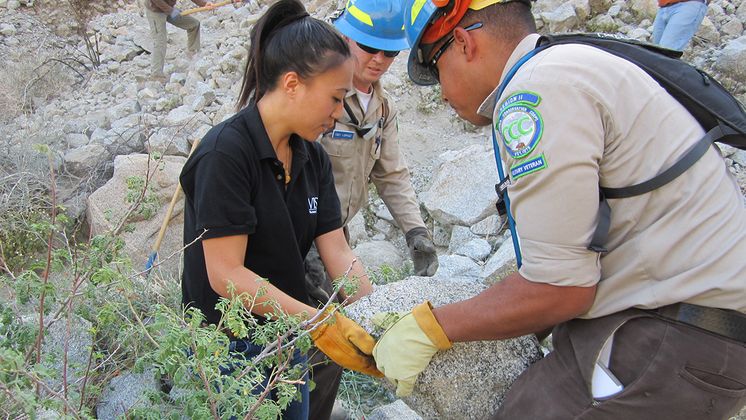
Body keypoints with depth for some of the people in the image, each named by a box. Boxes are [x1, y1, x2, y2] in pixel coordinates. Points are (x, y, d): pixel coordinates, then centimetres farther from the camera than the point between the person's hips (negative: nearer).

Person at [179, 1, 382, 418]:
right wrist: (321, 324, -29)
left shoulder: (314, 158, 0)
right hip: (229, 346, -7)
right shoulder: (226, 152, -22)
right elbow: (226, 275, -25)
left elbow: (338, 253, -3)